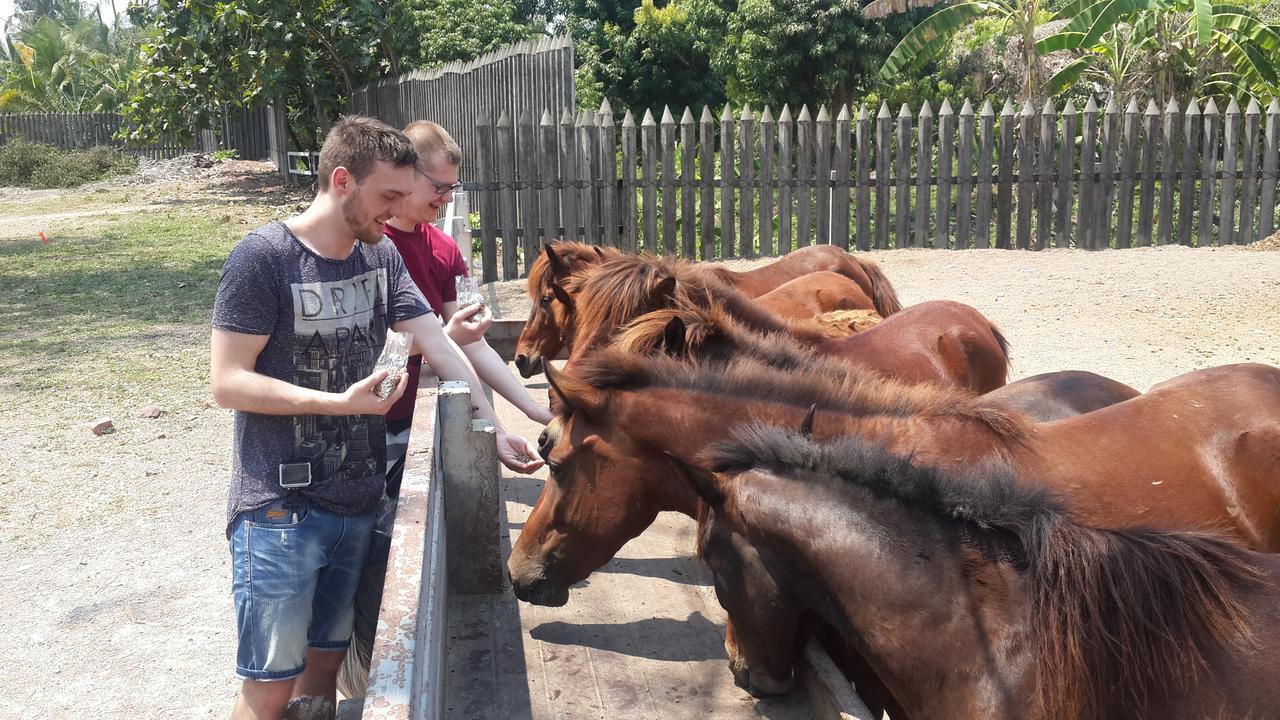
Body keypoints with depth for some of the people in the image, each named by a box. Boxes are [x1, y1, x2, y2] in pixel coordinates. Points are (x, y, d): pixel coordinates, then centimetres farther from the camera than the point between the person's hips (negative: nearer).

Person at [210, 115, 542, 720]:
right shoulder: (264, 256, -13)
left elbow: (439, 350, 1)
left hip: (358, 504, 6)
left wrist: (492, 428, -10)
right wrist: (340, 402, -22)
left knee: (326, 663, 17)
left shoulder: (383, 258, 6)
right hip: (280, 510, -6)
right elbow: (227, 382, -15)